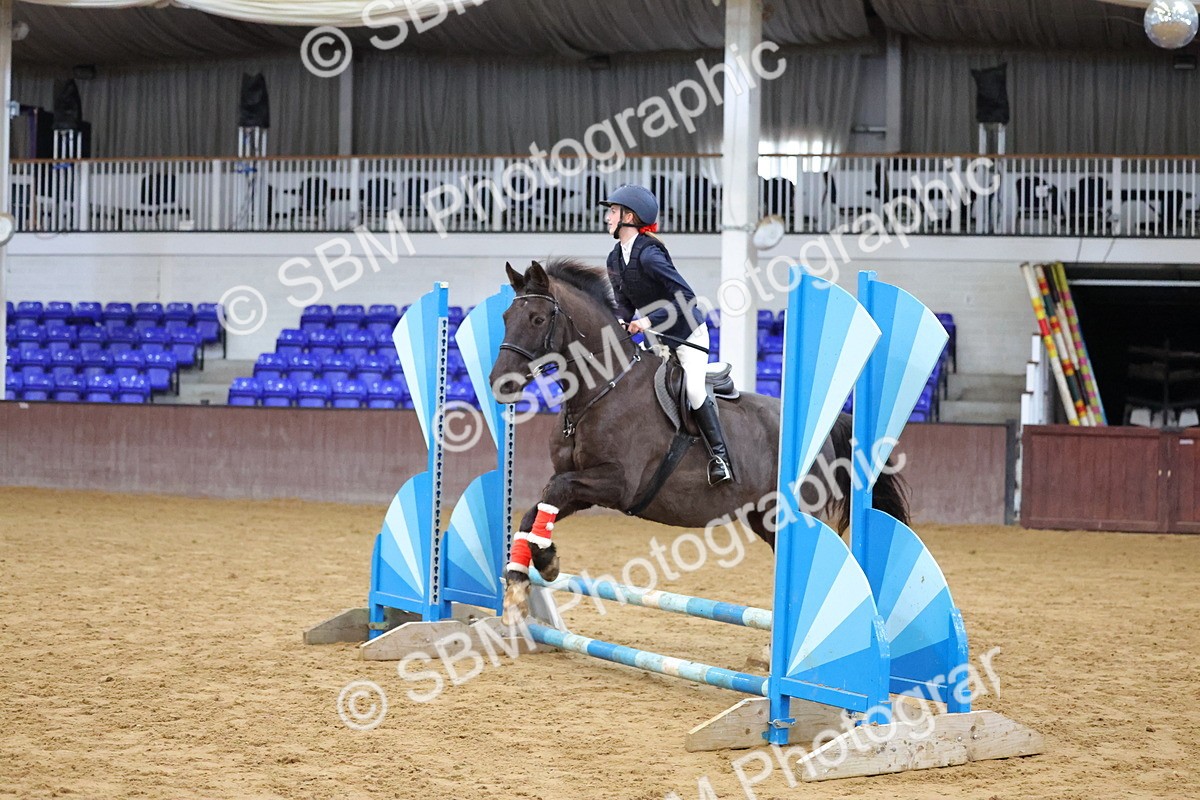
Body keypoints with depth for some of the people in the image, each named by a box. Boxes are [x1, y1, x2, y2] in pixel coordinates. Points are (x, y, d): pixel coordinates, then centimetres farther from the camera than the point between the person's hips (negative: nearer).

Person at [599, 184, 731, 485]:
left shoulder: (648, 254, -25)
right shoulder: (615, 259, 1)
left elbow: (686, 296, -28)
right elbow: (625, 303, 8)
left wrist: (649, 321, -30)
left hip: (688, 332, -9)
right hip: (657, 337, 9)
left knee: (693, 387, -24)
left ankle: (719, 454, -13)